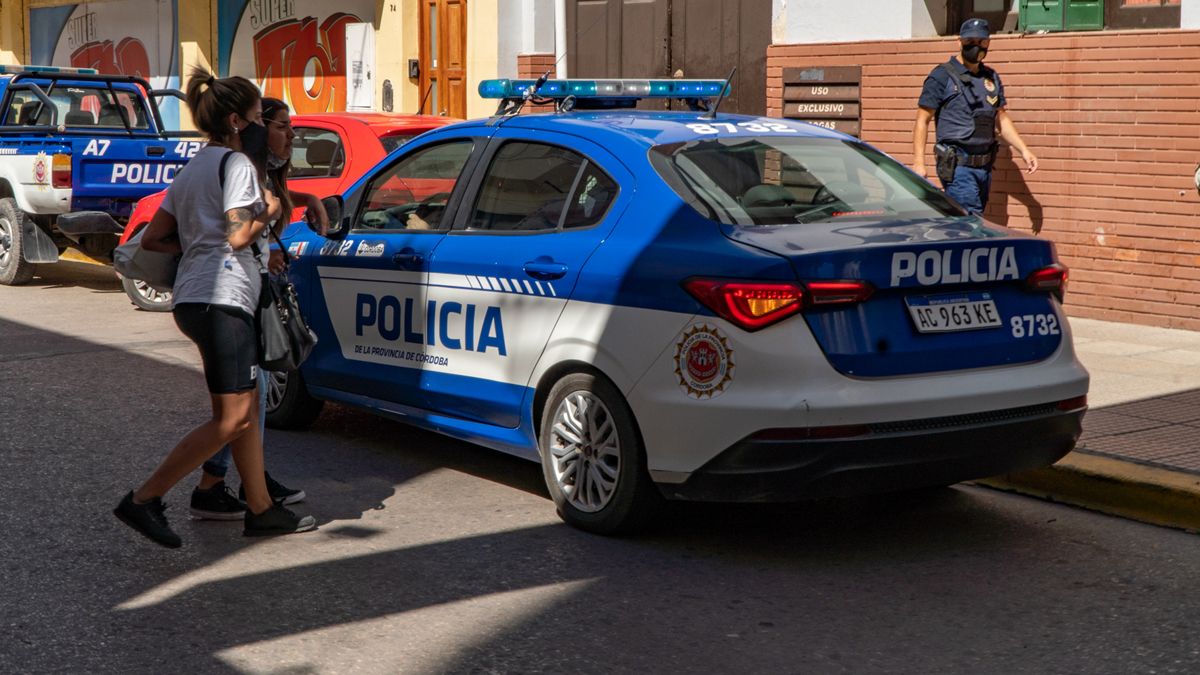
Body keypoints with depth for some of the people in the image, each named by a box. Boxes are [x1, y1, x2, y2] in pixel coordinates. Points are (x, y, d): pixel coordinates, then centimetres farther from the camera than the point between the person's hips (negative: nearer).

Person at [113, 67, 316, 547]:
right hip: (221, 297, -10)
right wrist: (268, 214, -2)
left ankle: (261, 509, 16)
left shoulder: (193, 168, 20)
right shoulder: (236, 163, -8)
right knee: (233, 419, -9)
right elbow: (239, 236, -18)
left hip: (192, 298, 10)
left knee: (246, 410, 13)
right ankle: (144, 499, -9)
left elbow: (152, 238, 17)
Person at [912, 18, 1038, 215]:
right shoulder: (942, 76, -3)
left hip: (984, 167, 7)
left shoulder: (991, 78, 16)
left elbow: (1002, 118, 24)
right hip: (957, 167, -7)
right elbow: (922, 120, -4)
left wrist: (1024, 150, 14)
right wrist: (918, 163, -13)